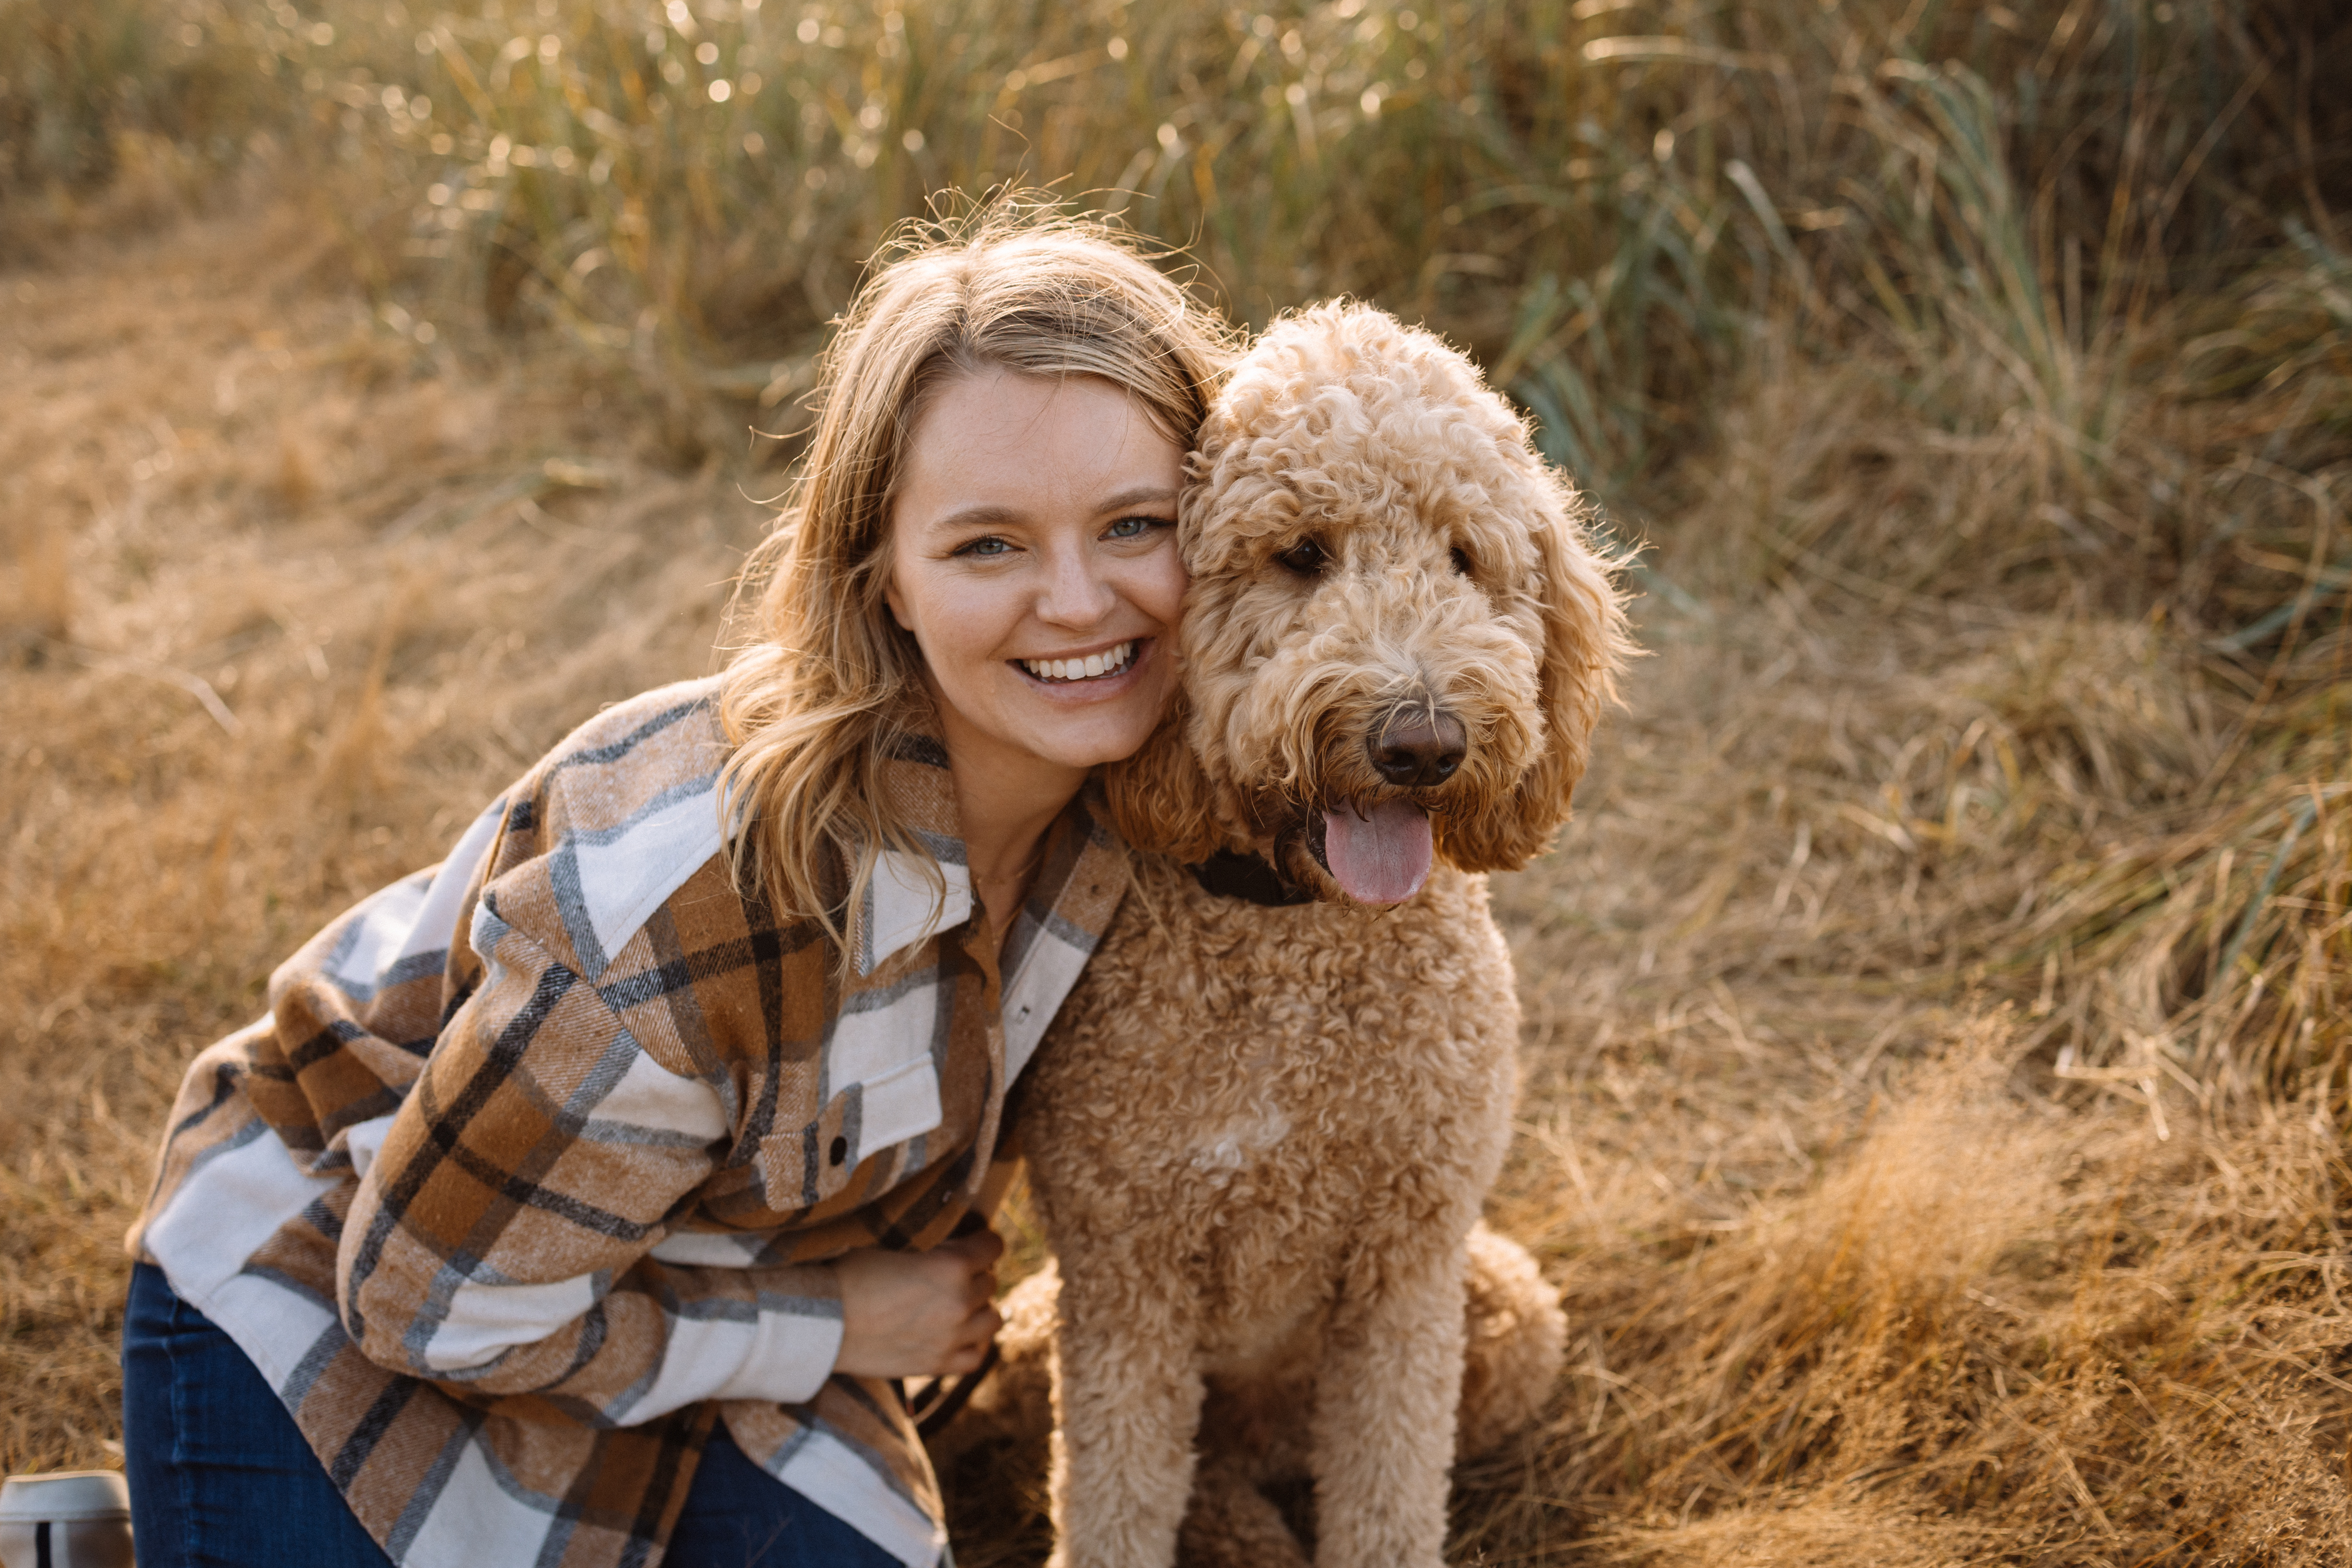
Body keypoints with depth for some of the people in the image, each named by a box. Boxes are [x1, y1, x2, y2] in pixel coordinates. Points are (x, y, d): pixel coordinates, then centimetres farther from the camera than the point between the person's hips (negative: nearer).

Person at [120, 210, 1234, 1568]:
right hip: (337, 1309, -6)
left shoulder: (1115, 781, -17)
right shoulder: (707, 892, -39)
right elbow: (438, 1301, -26)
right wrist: (839, 1325, -18)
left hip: (695, 1293, 6)